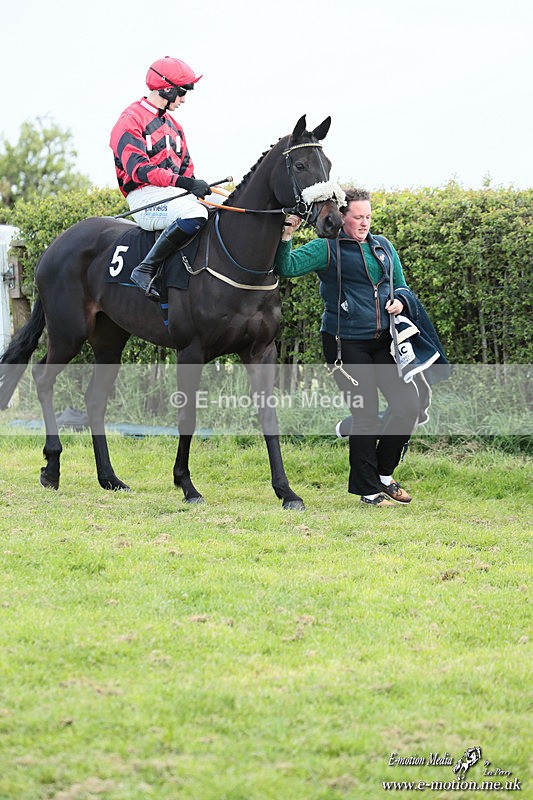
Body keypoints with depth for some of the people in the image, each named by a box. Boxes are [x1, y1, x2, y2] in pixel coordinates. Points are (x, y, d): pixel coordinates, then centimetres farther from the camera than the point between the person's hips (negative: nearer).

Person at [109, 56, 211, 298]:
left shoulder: (172, 125, 24)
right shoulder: (131, 121, -6)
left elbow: (186, 167, 24)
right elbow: (138, 169, -18)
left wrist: (196, 186, 0)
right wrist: (180, 182, -28)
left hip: (173, 193, 9)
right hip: (145, 196, -9)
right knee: (194, 214, -37)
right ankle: (146, 270, -31)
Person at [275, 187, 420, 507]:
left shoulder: (384, 247, 14)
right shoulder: (327, 249, -3)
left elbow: (402, 286, 23)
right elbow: (287, 267, -14)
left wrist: (400, 301, 2)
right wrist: (286, 237, -27)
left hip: (384, 340, 5)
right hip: (346, 344, -5)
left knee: (408, 405, -2)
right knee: (365, 415, -4)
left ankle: (384, 474, 19)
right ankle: (368, 489, 11)